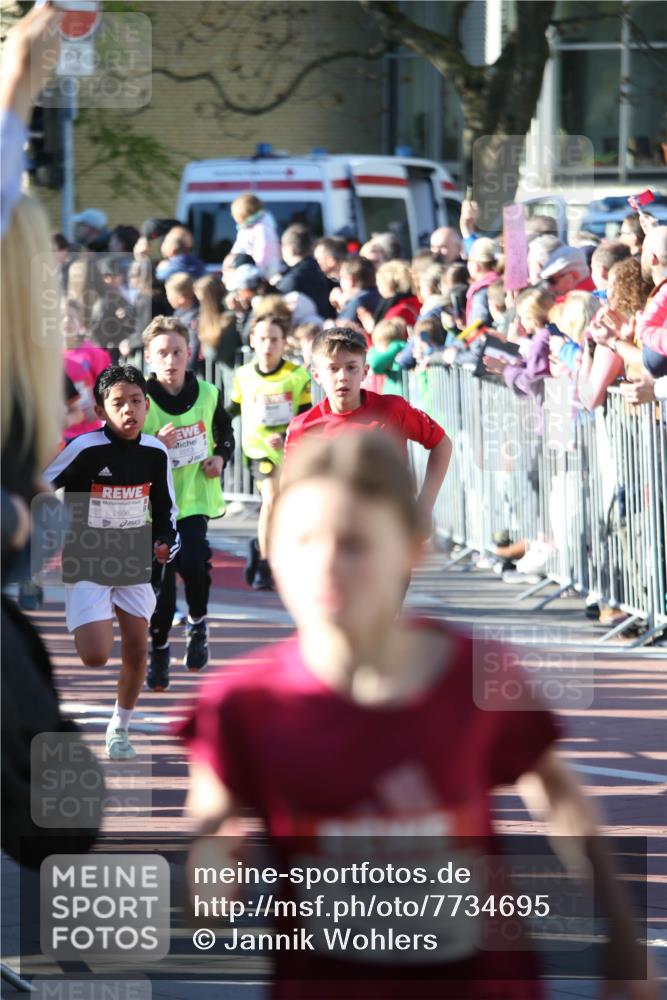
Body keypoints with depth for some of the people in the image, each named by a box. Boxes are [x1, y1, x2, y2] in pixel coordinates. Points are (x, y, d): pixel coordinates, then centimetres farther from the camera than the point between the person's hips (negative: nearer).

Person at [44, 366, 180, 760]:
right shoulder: (84, 449, -18)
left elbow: (165, 508, 11)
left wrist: (167, 543, -7)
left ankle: (120, 729, 24)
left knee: (137, 649, 4)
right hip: (87, 565, -4)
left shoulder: (156, 453, -3)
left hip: (135, 564, 4)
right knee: (96, 657, -16)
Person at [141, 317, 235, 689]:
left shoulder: (208, 394, -2)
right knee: (160, 578, 3)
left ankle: (199, 623, 11)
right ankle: (159, 651, 22)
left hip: (196, 496, 1)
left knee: (193, 563, -19)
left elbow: (226, 433, 17)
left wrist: (221, 457, -2)